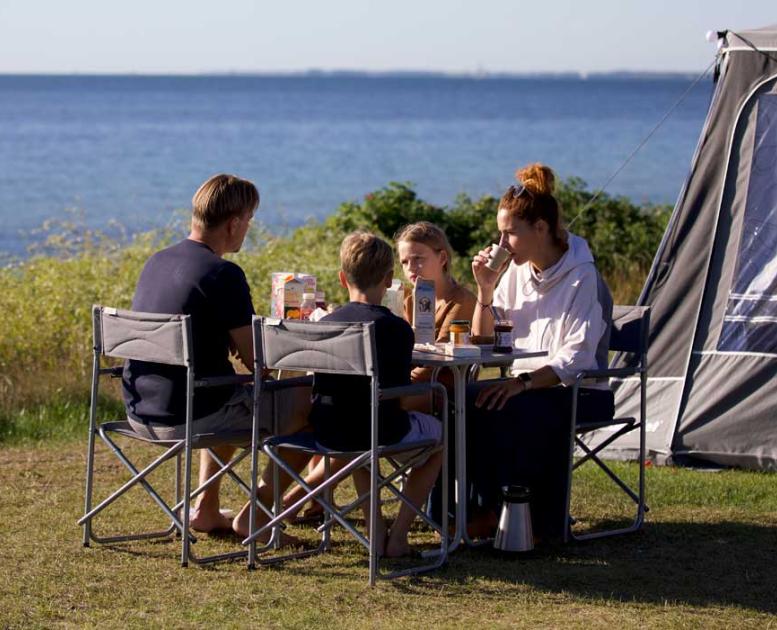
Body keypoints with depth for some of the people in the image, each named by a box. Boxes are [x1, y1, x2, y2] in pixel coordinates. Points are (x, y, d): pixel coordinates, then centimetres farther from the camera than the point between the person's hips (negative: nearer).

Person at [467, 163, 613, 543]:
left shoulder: (581, 277, -14)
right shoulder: (517, 271, 7)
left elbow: (576, 357, -22)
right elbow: (482, 343, 12)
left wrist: (524, 382, -35)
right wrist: (485, 291, -4)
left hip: (581, 393, -7)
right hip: (530, 387, 7)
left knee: (511, 410, -35)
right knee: (464, 401, -21)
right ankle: (492, 506, -13)